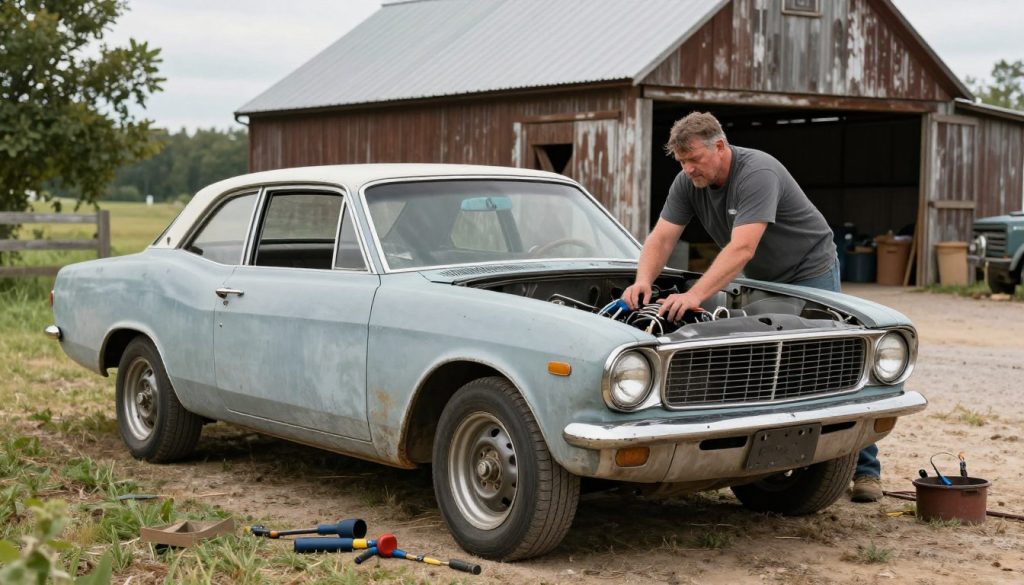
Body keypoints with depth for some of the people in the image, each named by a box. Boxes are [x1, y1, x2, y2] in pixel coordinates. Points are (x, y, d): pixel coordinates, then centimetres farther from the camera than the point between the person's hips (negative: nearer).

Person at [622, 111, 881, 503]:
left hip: (810, 272, -7)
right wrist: (644, 280, -34)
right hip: (762, 280, 7)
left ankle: (865, 469, 4)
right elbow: (662, 237, -14)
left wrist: (695, 295, -51)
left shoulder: (758, 174, -32)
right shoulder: (688, 183, -10)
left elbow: (742, 248, -42)